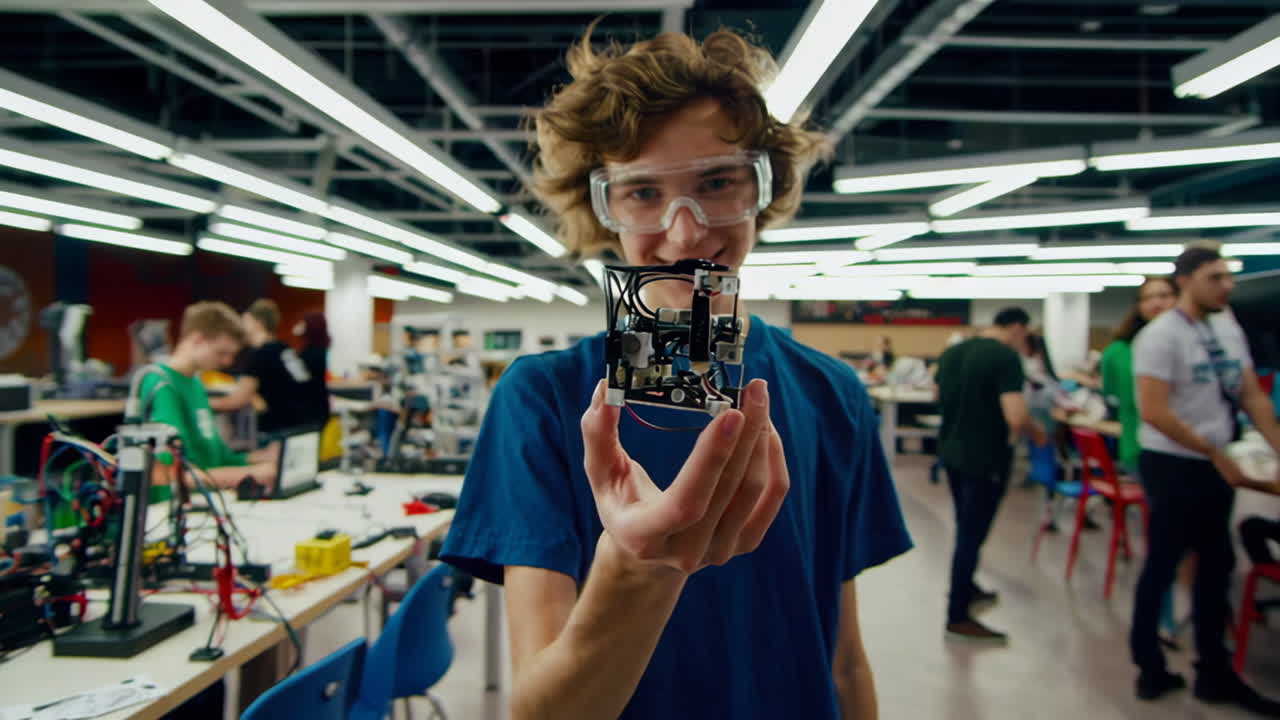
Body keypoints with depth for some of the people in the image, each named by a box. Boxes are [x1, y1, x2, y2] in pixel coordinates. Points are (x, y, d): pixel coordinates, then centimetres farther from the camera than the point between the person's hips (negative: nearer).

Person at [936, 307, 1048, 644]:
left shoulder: (952, 352, 6)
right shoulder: (1007, 357, -18)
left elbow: (939, 396, 22)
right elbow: (1016, 418, -26)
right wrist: (1037, 432, -6)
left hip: (951, 451, 8)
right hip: (985, 458, -8)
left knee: (965, 526, 24)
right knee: (972, 533, 0)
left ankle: (966, 588, 42)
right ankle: (958, 618, 7)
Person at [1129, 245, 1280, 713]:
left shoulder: (1230, 331, 6)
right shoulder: (1161, 335, -17)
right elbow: (1154, 412, -23)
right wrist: (1216, 453, -17)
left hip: (1215, 466, 8)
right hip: (1173, 466, -8)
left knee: (1216, 566, 15)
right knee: (1161, 568, 4)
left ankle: (1214, 673, 29)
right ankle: (1150, 669, 21)